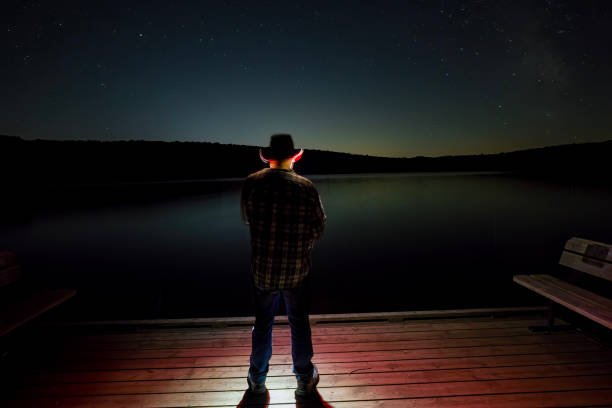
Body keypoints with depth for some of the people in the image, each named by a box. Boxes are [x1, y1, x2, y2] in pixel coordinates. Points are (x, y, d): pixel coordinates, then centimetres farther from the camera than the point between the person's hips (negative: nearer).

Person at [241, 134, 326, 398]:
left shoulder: (251, 183, -9)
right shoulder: (306, 187, -13)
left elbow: (246, 220, 5)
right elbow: (319, 228, -4)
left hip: (261, 270, 1)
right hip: (297, 271, -1)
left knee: (262, 324, 20)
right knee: (299, 324, 18)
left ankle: (257, 380, 38)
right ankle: (305, 381, 36)